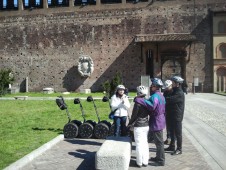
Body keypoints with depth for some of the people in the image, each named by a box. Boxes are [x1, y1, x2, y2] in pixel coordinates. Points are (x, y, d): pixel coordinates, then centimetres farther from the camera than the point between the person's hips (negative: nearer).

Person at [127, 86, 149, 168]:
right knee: (145, 143, 15)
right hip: (146, 126, 7)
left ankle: (139, 162, 11)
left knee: (139, 144, 2)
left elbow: (134, 115, -13)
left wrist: (129, 124, -1)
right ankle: (145, 161, 21)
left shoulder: (138, 103, -17)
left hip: (138, 126, -6)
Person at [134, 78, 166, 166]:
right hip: (159, 120, 10)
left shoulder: (155, 96, -22)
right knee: (158, 141, 21)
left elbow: (152, 106, -40)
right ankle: (158, 157, 34)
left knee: (159, 142, 0)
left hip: (156, 121, -10)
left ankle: (161, 161, 9)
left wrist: (140, 100, -37)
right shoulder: (160, 95, 12)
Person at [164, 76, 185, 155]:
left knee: (178, 133, 0)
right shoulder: (175, 91, 12)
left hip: (177, 116, -9)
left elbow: (169, 100, -27)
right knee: (172, 131, 18)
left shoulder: (180, 94, -20)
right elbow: (170, 99, 10)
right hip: (173, 115, 9)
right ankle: (172, 146, 30)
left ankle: (179, 149, 10)